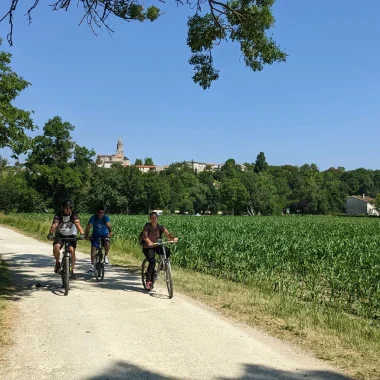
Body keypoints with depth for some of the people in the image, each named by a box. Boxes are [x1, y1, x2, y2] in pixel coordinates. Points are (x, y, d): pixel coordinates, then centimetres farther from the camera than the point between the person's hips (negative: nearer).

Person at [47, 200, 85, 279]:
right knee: (56, 247, -28)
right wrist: (50, 234, -54)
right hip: (60, 235, 0)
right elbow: (54, 225, -35)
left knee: (72, 250, -19)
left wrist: (82, 234, -51)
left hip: (71, 235, 0)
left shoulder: (74, 215, -18)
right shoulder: (58, 216, -19)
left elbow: (78, 224, -33)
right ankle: (57, 262, 0)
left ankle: (72, 271, -7)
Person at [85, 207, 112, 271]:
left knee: (107, 243, -31)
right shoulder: (93, 218, -15)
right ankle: (92, 265, 0)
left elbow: (108, 225, -35)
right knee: (93, 249, -12)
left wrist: (110, 232, -54)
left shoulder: (106, 217, -18)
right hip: (95, 236, 1)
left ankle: (106, 256, -6)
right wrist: (87, 235, -42)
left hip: (104, 235, -1)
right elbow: (89, 227, -25)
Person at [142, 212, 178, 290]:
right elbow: (144, 236, -23)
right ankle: (148, 280, -15)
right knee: (152, 261, -25)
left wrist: (173, 238, -38)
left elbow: (167, 234, -16)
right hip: (148, 247, -3)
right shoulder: (147, 226, -8)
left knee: (167, 251, -26)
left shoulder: (160, 227, -2)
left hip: (157, 246, 3)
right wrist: (149, 241, -44)